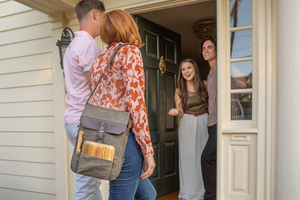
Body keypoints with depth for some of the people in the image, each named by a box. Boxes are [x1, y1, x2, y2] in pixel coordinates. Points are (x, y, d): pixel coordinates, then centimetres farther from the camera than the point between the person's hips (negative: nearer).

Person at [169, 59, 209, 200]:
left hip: (204, 123, 2)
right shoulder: (179, 91, 0)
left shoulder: (204, 85, 4)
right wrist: (176, 112, -22)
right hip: (188, 125, -1)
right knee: (188, 157, 2)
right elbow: (180, 114, 0)